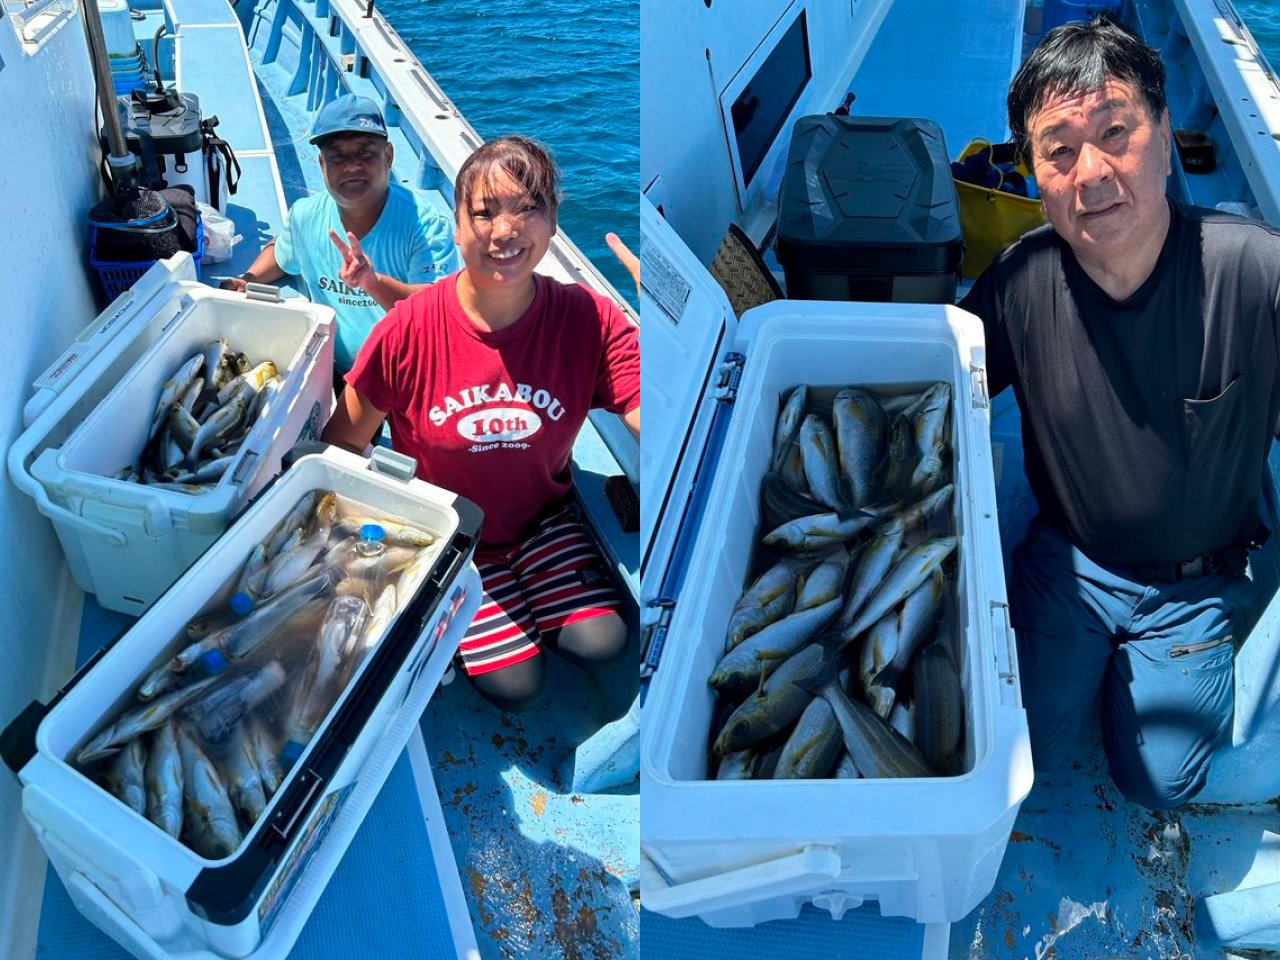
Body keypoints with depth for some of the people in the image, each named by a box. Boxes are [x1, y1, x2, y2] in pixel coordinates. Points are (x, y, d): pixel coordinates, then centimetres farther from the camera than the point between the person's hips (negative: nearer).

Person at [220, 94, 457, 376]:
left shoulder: (425, 223, -14)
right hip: (329, 371, 5)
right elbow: (280, 250, 28)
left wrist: (375, 283, -41)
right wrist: (247, 280, 9)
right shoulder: (305, 216, 3)